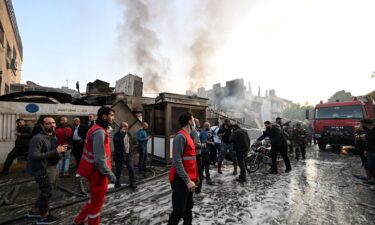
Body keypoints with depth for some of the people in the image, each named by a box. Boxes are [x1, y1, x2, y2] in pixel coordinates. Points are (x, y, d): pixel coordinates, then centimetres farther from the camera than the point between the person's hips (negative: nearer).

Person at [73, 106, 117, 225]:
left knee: (95, 198, 26)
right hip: (97, 172, -10)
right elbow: (99, 159, -28)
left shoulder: (97, 129, 8)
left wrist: (107, 171, 19)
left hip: (94, 170, 10)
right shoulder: (99, 132, -24)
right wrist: (109, 174, -21)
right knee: (97, 201, 10)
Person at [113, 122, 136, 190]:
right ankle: (117, 183, 32)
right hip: (119, 156, -4)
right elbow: (117, 142, -30)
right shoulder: (117, 134, -11)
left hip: (128, 155, 5)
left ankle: (132, 184, 14)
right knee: (118, 171, 10)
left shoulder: (129, 134, 8)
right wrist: (122, 133, -28)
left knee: (131, 170, 1)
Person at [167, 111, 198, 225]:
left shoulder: (188, 136, 11)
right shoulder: (181, 136, -20)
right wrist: (187, 180, -27)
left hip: (189, 179, 9)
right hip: (181, 180, -9)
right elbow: (177, 162, -25)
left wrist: (194, 176, 15)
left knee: (188, 207, 20)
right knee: (179, 210, 2)